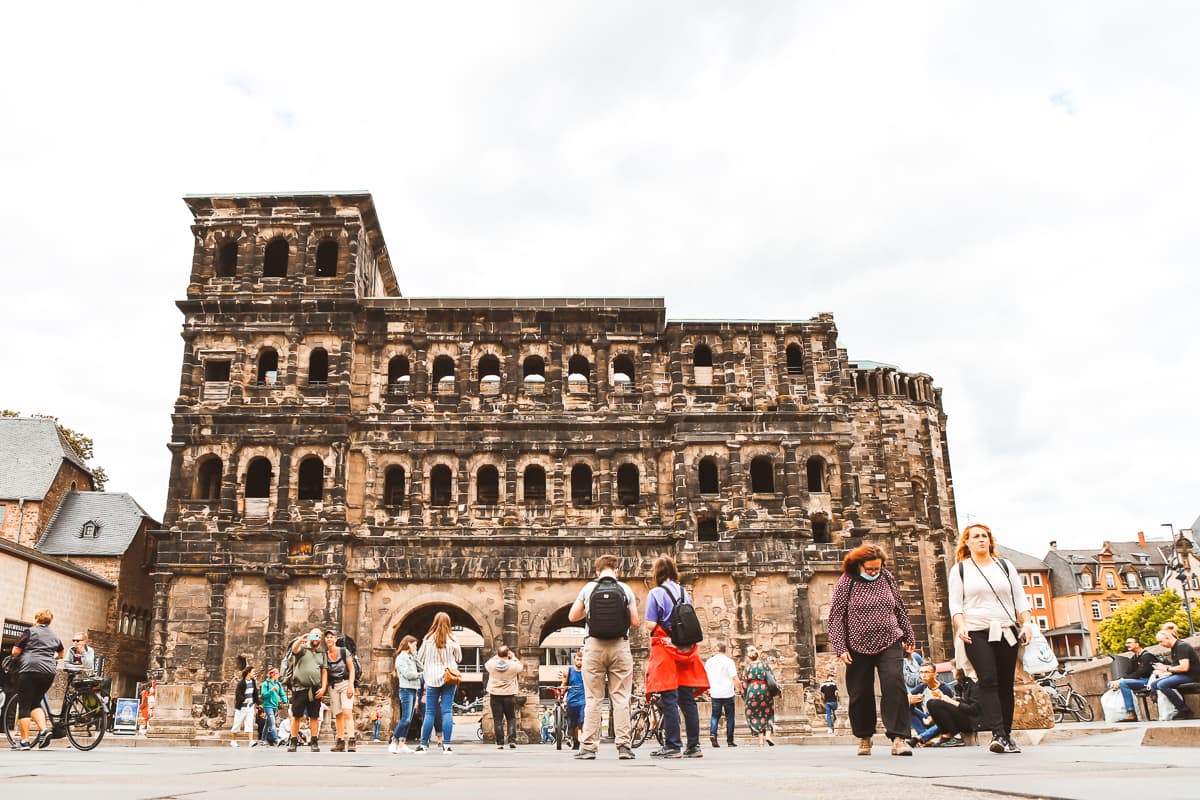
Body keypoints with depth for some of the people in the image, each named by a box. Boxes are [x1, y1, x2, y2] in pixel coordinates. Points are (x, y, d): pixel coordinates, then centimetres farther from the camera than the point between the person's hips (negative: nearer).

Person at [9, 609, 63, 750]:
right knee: (35, 702, 18)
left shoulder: (30, 632, 2)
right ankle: (44, 729, -2)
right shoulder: (55, 636, 18)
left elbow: (15, 651, 0)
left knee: (24, 705, 1)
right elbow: (60, 654, 32)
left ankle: (24, 741, 0)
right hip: (49, 672, 5)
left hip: (30, 669, -5)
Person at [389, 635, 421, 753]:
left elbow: (421, 668, 10)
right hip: (406, 689, -9)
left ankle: (402, 744, 7)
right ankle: (393, 742, -7)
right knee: (405, 719, -13)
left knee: (409, 719, 6)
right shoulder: (401, 657, -7)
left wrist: (415, 656, 5)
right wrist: (419, 674, 0)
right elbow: (407, 674, -15)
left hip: (413, 689, 9)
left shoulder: (411, 657, 19)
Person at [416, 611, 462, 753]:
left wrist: (425, 670, 24)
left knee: (430, 713, 6)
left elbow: (419, 659, 6)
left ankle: (424, 745, 10)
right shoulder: (452, 640, -4)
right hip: (449, 678, 0)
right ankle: (446, 745, -3)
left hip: (432, 679, 0)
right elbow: (459, 658, 8)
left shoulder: (428, 639, -4)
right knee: (447, 711, 1)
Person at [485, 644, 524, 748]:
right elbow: (521, 667, 13)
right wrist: (514, 657, 21)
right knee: (511, 719, 9)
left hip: (495, 696, 1)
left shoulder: (492, 664, -7)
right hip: (509, 695, 0)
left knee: (497, 720, 4)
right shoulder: (513, 665, -10)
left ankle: (500, 742, 3)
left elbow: (486, 664, 17)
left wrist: (496, 656, 21)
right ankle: (512, 740, 0)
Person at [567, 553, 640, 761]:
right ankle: (624, 745, 2)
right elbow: (635, 622, 2)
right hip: (620, 645, 0)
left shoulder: (588, 589, 2)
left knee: (593, 698, 4)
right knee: (621, 698, 4)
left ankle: (589, 747, 3)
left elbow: (572, 616, 7)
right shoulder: (625, 589, 1)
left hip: (594, 645, 0)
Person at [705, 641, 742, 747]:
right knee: (729, 717, 8)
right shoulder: (728, 661, -5)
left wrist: (707, 691, 19)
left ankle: (712, 734, -15)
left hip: (715, 694, 2)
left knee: (715, 715, 8)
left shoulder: (709, 661, 5)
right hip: (728, 693, -2)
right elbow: (735, 678, -11)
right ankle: (730, 741, 9)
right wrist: (740, 689, 2)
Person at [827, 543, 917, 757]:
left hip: (889, 643, 1)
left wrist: (909, 637, 21)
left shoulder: (887, 578, 5)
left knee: (894, 685, -16)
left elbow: (899, 609, 17)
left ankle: (899, 738, -13)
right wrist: (840, 648, -10)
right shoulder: (847, 581, -4)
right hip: (859, 647, -1)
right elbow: (836, 616, -4)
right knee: (860, 694, 5)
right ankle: (864, 737, 24)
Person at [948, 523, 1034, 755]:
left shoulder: (1005, 566, 17)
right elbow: (955, 603, 3)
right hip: (976, 633, -3)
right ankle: (998, 734, -22)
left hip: (1006, 631, 3)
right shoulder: (959, 570, 9)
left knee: (1006, 684, 1)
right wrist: (961, 626, -13)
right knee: (988, 680, -16)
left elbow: (1020, 598, 14)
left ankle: (1007, 734, 10)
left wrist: (1027, 623, 0)